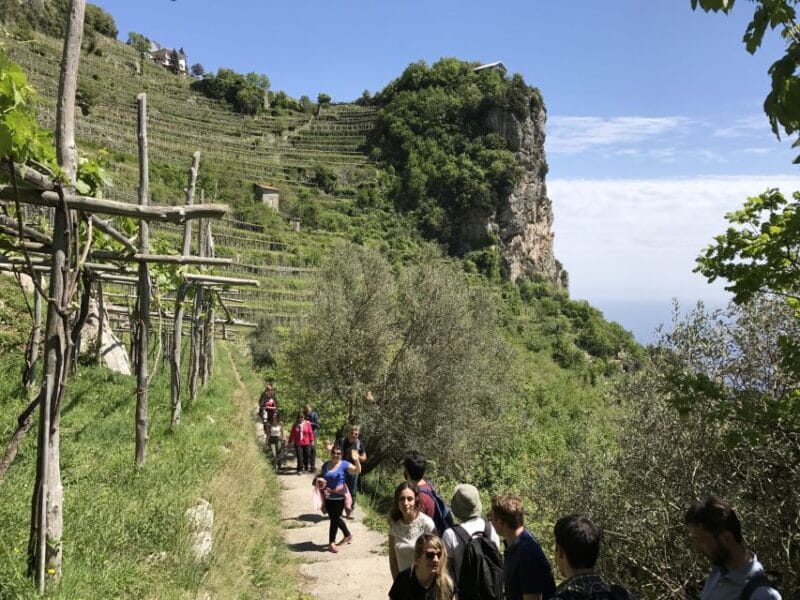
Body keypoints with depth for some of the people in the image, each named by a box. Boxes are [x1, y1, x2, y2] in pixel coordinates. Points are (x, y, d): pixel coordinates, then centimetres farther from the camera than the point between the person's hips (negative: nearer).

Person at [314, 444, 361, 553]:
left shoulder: (344, 464, -12)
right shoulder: (326, 465, 3)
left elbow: (357, 470, -23)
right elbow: (321, 476, 18)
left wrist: (356, 460, -41)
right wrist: (318, 480, -5)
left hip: (339, 497, -5)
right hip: (328, 497, 5)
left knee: (334, 520, 2)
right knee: (335, 519, 16)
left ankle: (331, 543, 16)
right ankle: (348, 535, 37)